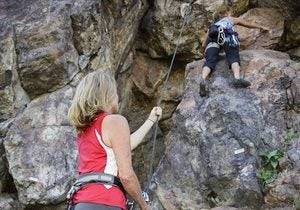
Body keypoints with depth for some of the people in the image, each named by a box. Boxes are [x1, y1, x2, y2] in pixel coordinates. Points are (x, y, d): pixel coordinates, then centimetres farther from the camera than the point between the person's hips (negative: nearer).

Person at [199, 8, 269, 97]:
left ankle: (203, 79, -41)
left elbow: (203, 45, 37)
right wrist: (261, 27, 72)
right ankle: (237, 78, -40)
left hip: (213, 37, 2)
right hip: (227, 36, -2)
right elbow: (249, 25, 56)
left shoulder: (214, 24, 43)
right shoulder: (233, 19, 40)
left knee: (210, 61, -12)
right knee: (233, 57, -10)